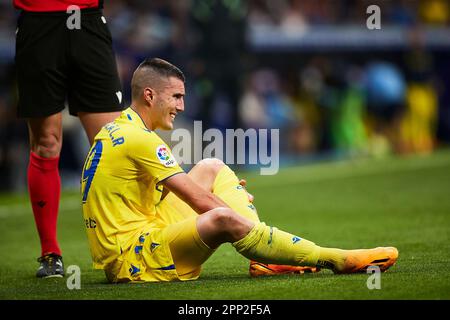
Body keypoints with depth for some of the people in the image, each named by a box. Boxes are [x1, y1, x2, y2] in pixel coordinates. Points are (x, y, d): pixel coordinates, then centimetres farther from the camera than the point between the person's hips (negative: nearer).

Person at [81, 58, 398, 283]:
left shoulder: (117, 130, 15)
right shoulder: (140, 139, -16)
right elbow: (200, 202, -17)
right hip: (134, 261, -11)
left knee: (212, 168, 16)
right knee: (224, 218, -34)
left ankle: (266, 256, 0)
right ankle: (336, 260, -26)